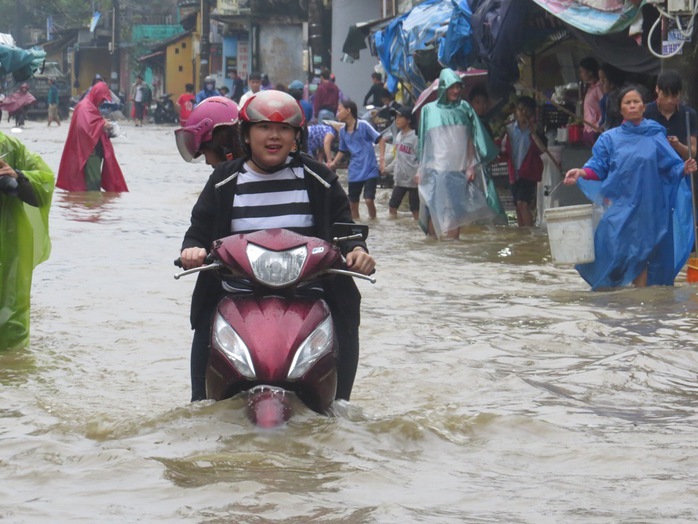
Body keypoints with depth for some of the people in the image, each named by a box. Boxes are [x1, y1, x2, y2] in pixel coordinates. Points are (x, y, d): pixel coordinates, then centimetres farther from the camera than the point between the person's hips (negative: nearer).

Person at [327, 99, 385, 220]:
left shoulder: (363, 125, -11)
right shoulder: (342, 131, 6)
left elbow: (380, 140, -8)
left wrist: (382, 159, -16)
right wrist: (333, 163, 3)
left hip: (370, 170, -5)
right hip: (354, 172, 6)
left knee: (369, 200, -13)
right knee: (352, 203, 7)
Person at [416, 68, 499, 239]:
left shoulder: (464, 108, 11)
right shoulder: (429, 110, 7)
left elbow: (470, 140, 9)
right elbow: (424, 142, 7)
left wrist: (471, 166, 1)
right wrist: (421, 170, 3)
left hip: (459, 169, 2)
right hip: (436, 169, -2)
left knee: (456, 210, -2)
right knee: (436, 210, -8)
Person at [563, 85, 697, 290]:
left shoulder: (656, 136, 10)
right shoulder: (610, 139, 10)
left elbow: (670, 166, 7)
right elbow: (598, 167, 3)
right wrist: (581, 172, -16)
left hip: (649, 208, 1)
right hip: (619, 206, -1)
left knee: (643, 252, 0)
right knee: (611, 251, -8)